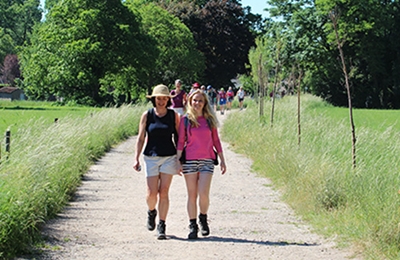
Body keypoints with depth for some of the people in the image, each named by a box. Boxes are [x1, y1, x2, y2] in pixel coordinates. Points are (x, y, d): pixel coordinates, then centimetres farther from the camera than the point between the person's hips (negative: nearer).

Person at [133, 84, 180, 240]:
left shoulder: (174, 116, 2)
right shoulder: (147, 115, 1)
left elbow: (178, 138, 8)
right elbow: (141, 138, 3)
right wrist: (136, 158, -4)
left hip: (169, 157, 0)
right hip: (151, 157, 0)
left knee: (164, 192, -4)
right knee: (151, 193, -3)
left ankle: (162, 226, 3)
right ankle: (151, 212, 30)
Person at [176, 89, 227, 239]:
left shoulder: (209, 120, 8)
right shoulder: (185, 120, 4)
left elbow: (216, 141, 13)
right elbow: (181, 142, 4)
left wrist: (222, 160, 10)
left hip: (207, 161, 0)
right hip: (189, 161, 0)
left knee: (203, 194, -11)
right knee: (192, 195, 2)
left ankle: (203, 219, 14)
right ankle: (192, 225, 12)